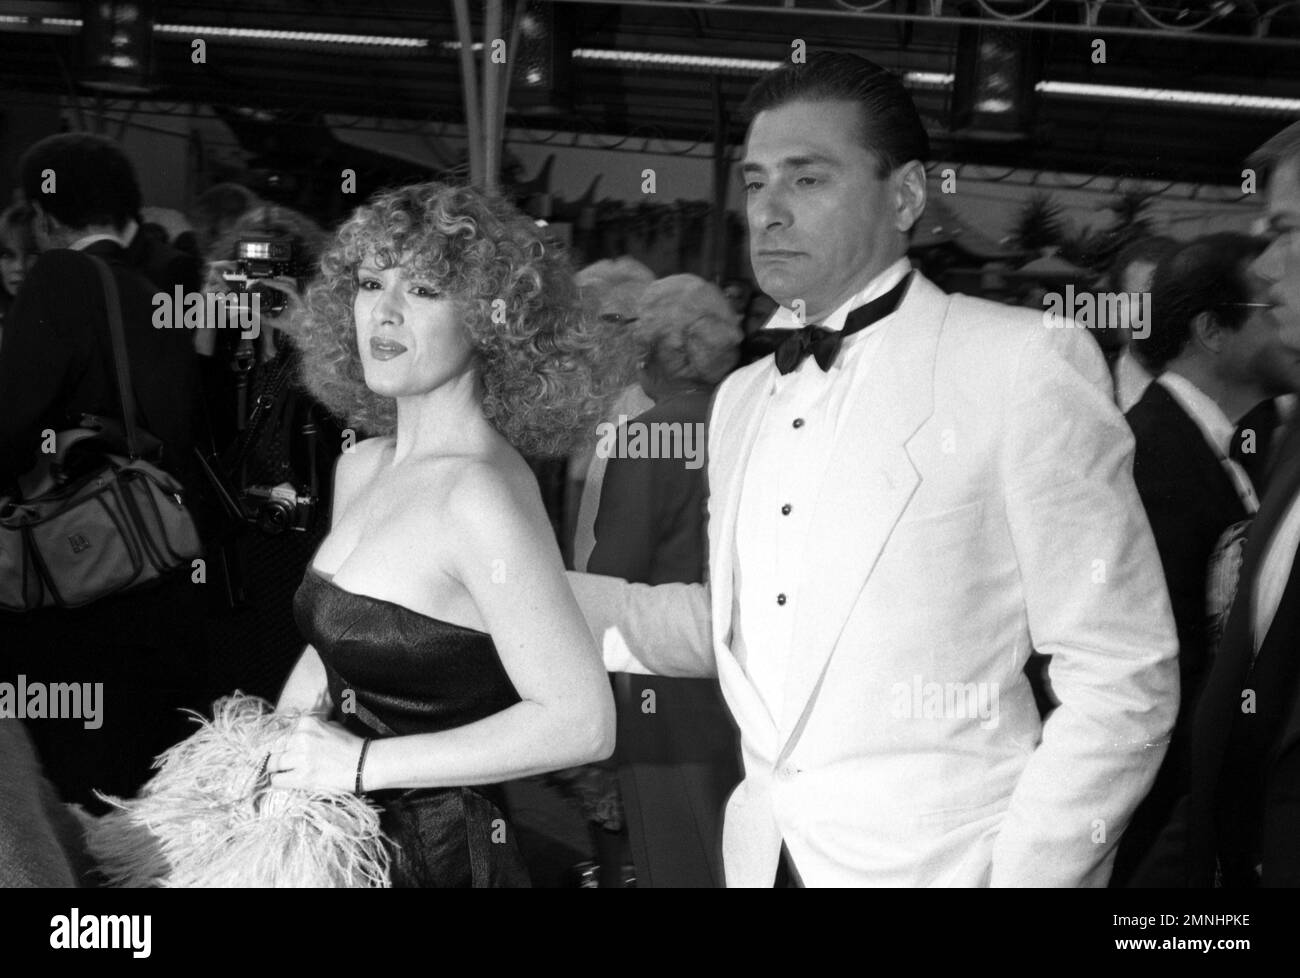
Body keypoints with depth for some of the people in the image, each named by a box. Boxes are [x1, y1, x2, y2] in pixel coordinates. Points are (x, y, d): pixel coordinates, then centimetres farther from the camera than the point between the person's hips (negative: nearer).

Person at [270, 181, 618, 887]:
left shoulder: (480, 491, -23)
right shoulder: (360, 467, 2)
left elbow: (581, 723, -27)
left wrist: (365, 762, -21)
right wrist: (263, 755, -1)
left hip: (438, 858, -7)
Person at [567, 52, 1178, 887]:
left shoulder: (1026, 361, -12)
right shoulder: (742, 398, 9)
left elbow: (1124, 679, -12)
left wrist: (1025, 876, -17)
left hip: (941, 863, -6)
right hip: (764, 856, 6)